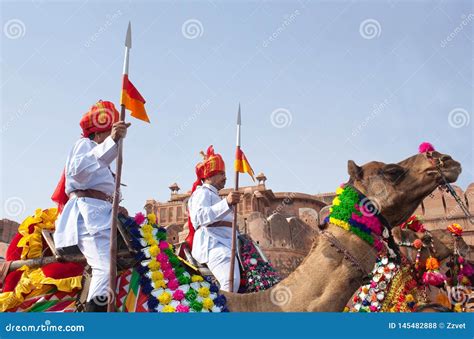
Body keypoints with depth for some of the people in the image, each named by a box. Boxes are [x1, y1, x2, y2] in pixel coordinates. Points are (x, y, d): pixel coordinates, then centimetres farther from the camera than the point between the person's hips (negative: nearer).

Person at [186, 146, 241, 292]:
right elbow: (199, 216, -20)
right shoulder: (202, 192, 2)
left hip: (224, 242, 10)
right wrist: (226, 203, -28)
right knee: (231, 283, -31)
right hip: (212, 244, -10)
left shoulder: (213, 194, 34)